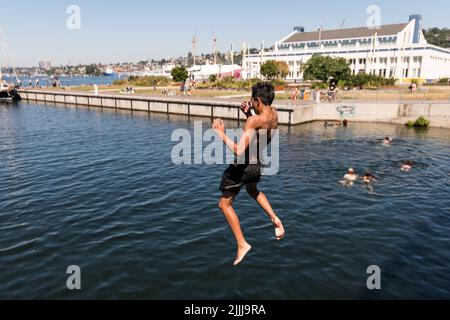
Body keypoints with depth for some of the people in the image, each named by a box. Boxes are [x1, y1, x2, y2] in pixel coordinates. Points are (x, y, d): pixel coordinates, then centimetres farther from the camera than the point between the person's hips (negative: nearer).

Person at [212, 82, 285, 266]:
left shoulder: (254, 121, -30)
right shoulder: (274, 114, -6)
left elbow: (239, 151, -36)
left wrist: (221, 134, -27)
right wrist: (249, 114, 2)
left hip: (243, 167, -8)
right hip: (258, 164, 8)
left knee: (225, 204, 10)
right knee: (253, 190, 39)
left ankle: (242, 244, 11)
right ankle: (275, 220, 28)